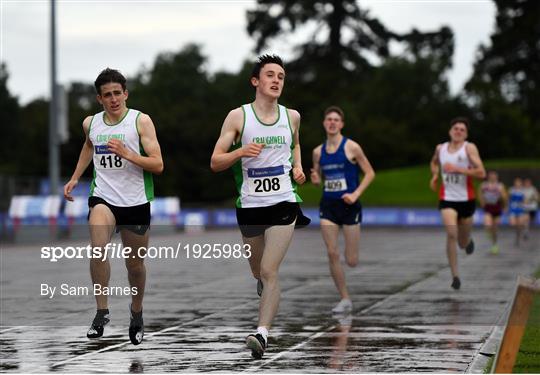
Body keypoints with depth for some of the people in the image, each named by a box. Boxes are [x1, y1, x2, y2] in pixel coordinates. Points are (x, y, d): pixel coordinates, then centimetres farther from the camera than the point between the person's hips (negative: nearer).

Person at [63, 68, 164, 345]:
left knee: (135, 264, 12)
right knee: (98, 248, -28)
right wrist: (75, 178, 24)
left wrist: (127, 153, -25)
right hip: (103, 198, 1)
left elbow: (158, 165, -13)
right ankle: (102, 311, -19)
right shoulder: (91, 123, 4)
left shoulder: (141, 121, -8)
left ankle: (136, 312, 39)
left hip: (136, 202, -1)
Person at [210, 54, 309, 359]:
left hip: (283, 203, -1)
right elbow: (215, 163, -3)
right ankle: (265, 285, 54)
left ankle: (263, 333, -21)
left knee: (269, 271, -16)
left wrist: (298, 167, 9)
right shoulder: (238, 116, -3)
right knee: (258, 271, 17)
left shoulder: (292, 116, 5)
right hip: (250, 205, 1)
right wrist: (241, 151, -21)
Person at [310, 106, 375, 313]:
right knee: (332, 254, -6)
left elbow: (370, 173, -4)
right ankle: (345, 300, 5)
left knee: (351, 261, -2)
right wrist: (315, 180, -7)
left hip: (349, 206, -3)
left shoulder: (351, 147, -7)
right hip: (328, 205, 3)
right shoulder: (318, 151, 5)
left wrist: (355, 194, -14)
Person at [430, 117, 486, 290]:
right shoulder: (440, 148, 4)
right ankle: (455, 275, -17)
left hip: (466, 199, -1)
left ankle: (468, 240, 52)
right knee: (451, 233, -23)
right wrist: (435, 175, 7)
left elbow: (481, 173, -18)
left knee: (463, 243, 11)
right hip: (447, 199, 1)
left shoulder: (469, 148, -8)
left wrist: (457, 169, -22)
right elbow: (434, 162, 28)